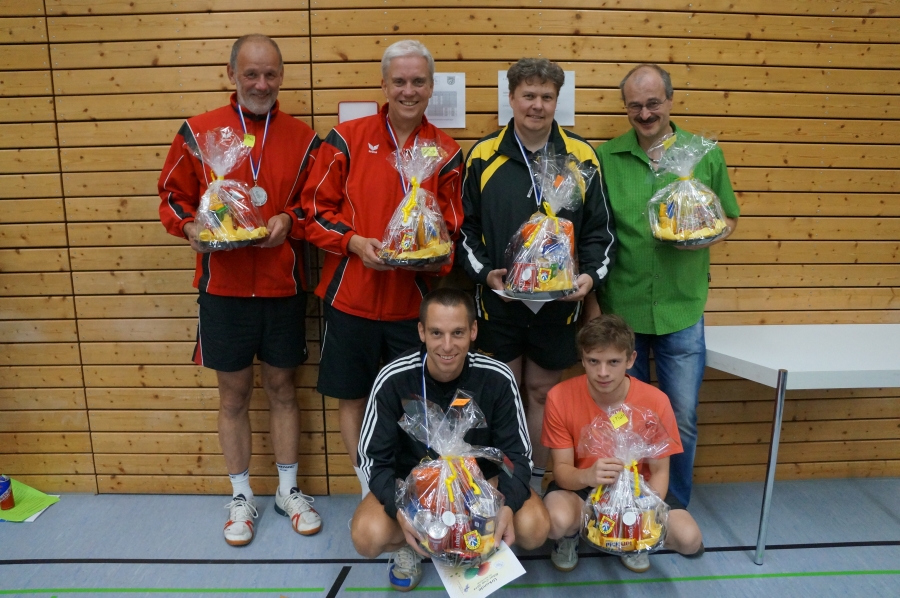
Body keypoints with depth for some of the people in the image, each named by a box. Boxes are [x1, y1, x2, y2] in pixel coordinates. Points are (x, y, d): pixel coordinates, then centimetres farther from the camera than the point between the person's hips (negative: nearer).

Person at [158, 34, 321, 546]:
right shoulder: (198, 133, 1)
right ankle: (242, 497, 29)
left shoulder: (303, 138, 3)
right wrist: (190, 226, -13)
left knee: (282, 387, 12)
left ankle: (289, 489, 30)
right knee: (234, 393, 10)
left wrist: (289, 221, -15)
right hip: (223, 287, 0)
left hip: (283, 287, 1)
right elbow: (173, 196, 6)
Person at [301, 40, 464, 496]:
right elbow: (316, 208, 0)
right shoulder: (347, 138, 0)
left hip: (414, 301, 1)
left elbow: (453, 226, 9)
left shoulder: (446, 152, 5)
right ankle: (369, 494, 31)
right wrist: (355, 242, -16)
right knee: (351, 397, 10)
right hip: (350, 295, 0)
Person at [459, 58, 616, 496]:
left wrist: (592, 275, -11)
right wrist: (484, 272, -11)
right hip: (497, 300, 0)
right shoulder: (483, 155, 0)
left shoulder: (581, 156, 2)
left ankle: (537, 484, 31)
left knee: (543, 391, 13)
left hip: (559, 301, 1)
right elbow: (466, 227, 3)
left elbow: (599, 229, 4)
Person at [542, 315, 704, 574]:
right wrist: (588, 475, -42)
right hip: (580, 485, -1)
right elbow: (562, 468, -17)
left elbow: (659, 471, -9)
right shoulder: (559, 397, -22)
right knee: (559, 522, -34)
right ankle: (571, 534, 6)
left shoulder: (655, 401, -19)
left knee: (690, 540, -21)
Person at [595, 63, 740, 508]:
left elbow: (730, 218, 12)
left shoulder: (706, 155, 2)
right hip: (619, 310, 0)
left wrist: (707, 235, -11)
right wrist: (592, 300, -5)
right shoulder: (605, 158, -1)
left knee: (683, 420, 10)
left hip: (681, 311, 1)